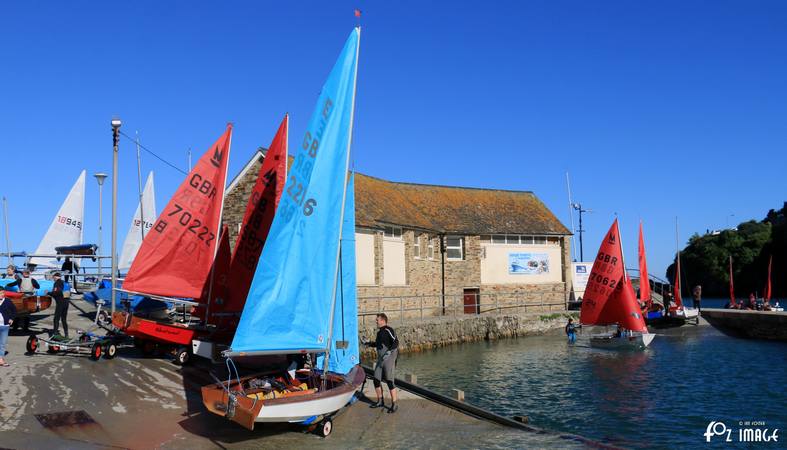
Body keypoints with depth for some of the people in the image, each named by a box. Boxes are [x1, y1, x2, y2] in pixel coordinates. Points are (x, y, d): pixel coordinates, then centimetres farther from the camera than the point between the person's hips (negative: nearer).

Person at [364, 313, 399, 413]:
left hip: (389, 359, -9)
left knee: (390, 381, -7)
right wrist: (370, 344, 21)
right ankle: (380, 402, 25)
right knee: (376, 380, 10)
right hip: (380, 360, 9)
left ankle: (394, 404, 2)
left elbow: (396, 342, -22)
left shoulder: (388, 330, -12)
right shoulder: (379, 332, 14)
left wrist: (389, 352, -31)